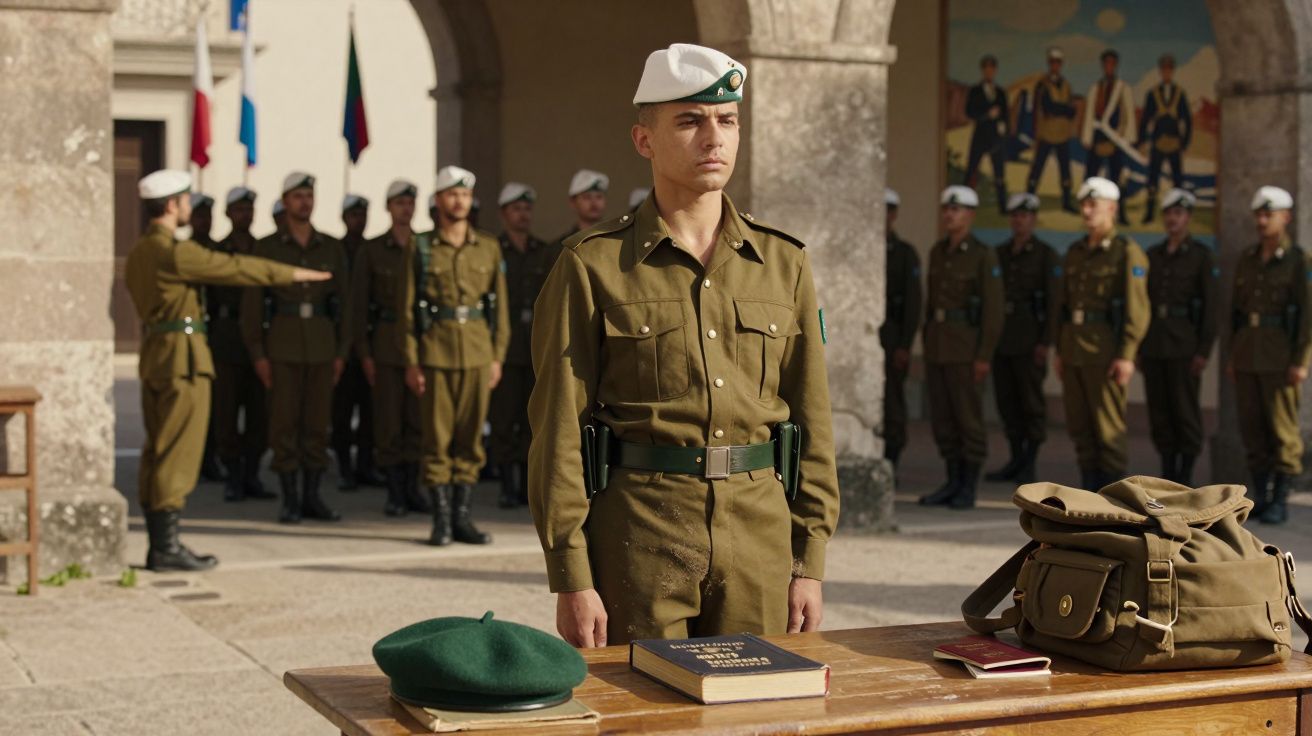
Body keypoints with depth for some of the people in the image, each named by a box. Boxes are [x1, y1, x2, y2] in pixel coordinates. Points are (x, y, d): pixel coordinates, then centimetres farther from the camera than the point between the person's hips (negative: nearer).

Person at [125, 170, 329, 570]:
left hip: (154, 356, 10)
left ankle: (160, 545, 12)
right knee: (178, 453, -7)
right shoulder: (175, 252, -15)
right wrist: (292, 273, -3)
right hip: (183, 357, -10)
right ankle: (167, 547, -6)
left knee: (157, 454, 9)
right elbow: (236, 268, -12)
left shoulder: (139, 251, 14)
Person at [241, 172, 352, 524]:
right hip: (282, 343, -2)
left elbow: (342, 301, 9)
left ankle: (311, 498, 12)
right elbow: (252, 301, -1)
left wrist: (341, 352, 3)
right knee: (284, 422, -2)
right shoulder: (267, 247, 0)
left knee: (317, 422, 4)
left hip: (322, 344, 2)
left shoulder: (332, 248, 7)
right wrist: (257, 353, -7)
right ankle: (290, 501, 5)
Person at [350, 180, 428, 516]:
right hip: (387, 342, -2)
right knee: (388, 419, -1)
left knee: (417, 419, 3)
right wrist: (363, 352, -5)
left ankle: (412, 489, 12)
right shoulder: (371, 251, 2)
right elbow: (358, 304, 1)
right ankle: (394, 492, 6)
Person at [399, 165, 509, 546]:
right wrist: (411, 361, -5)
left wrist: (498, 356, 3)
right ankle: (441, 521, 7)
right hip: (436, 353, -2)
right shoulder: (422, 249, 3)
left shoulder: (489, 248, 9)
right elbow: (408, 308, 1)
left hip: (478, 353, 2)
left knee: (471, 436, 4)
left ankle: (463, 518, 11)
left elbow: (500, 305, 9)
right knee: (437, 437, 0)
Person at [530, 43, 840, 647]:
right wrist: (571, 579, -10)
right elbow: (559, 428, -5)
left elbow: (811, 420, 9)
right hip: (636, 534, -3)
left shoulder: (784, 263, 8)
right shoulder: (592, 265, -2)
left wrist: (810, 563, 4)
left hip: (761, 532, 3)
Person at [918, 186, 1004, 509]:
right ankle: (953, 483, 15)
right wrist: (928, 347, 14)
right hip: (938, 344, 7)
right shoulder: (938, 252, 11)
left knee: (968, 417, -3)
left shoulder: (985, 255, -10)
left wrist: (985, 356, -17)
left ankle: (968, 488, 4)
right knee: (942, 417, 7)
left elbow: (993, 309, -12)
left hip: (967, 346, -6)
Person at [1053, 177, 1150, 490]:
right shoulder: (1075, 252, 14)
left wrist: (1127, 356, -19)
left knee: (1108, 426, -4)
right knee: (1079, 425, 8)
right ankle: (1090, 491, 16)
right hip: (1074, 348, 7)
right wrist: (1060, 350, 14)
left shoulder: (1128, 252, -7)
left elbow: (1137, 309, -13)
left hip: (1105, 350, -7)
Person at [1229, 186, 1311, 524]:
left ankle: (1281, 502, 5)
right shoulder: (1247, 259, 11)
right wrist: (1233, 356, 12)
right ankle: (1260, 496, 14)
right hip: (1247, 354, 6)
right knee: (1252, 427, 6)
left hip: (1280, 357, -5)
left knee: (1282, 429, -2)